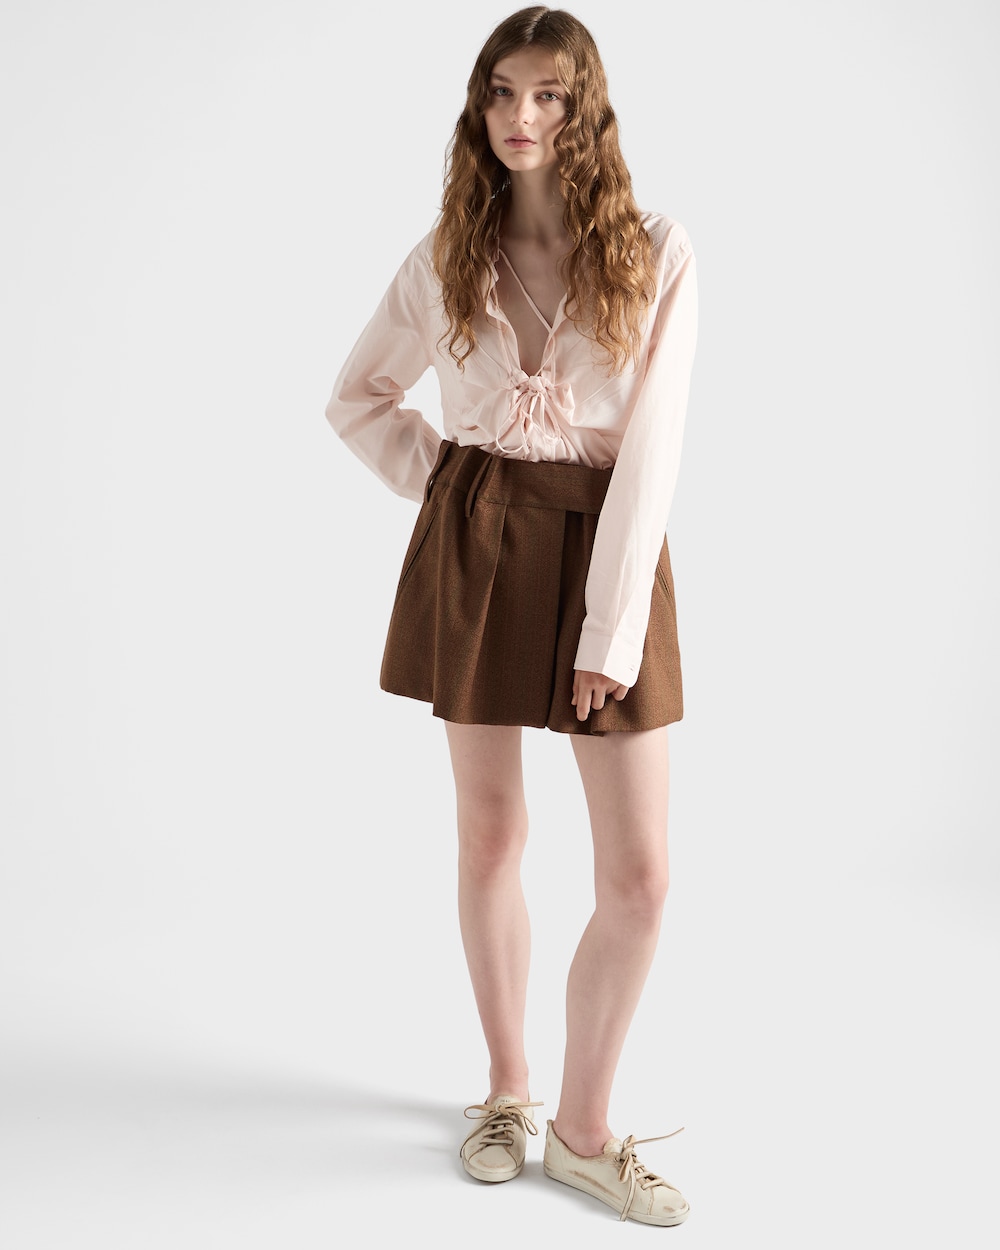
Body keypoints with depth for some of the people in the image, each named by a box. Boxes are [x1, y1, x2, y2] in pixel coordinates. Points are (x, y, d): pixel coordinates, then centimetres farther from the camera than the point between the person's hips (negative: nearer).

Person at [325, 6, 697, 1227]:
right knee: (488, 833, 10)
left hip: (606, 549, -1)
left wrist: (612, 631, -13)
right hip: (473, 547, 2)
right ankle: (505, 1084, 31)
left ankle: (583, 1129, 17)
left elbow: (651, 446, -9)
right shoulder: (445, 258, 5)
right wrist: (442, 483, 2)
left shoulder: (655, 254, -3)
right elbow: (356, 398, 18)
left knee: (638, 871, -2)